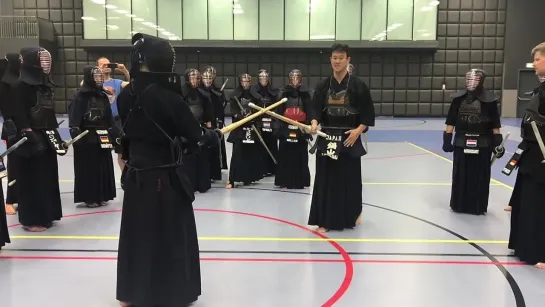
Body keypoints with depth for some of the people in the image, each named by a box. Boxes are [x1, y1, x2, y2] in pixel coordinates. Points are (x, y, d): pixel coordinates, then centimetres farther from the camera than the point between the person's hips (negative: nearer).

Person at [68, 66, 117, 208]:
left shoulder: (103, 96, 11)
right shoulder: (81, 96, -8)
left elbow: (109, 118, 13)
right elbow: (74, 118, -14)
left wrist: (113, 136, 11)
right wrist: (75, 134, -23)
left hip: (102, 138, 6)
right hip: (86, 138, -6)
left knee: (103, 167, 10)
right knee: (88, 168, 1)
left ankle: (101, 196, 21)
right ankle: (89, 197, 10)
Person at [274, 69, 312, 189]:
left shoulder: (305, 93, 3)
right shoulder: (284, 93, 5)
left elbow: (309, 112, 0)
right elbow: (278, 111, 2)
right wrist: (280, 124, -8)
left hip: (301, 130, 0)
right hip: (286, 129, 1)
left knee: (300, 157, 4)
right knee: (285, 157, 4)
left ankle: (299, 181, 13)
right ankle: (285, 180, 13)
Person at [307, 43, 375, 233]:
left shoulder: (358, 85, -4)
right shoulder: (323, 86, 4)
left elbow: (367, 113, -2)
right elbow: (316, 109, 0)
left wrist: (358, 130, -14)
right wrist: (314, 123, -19)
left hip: (349, 138, -2)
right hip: (327, 137, 2)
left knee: (350, 178, 7)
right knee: (326, 179, 2)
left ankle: (354, 213, 32)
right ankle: (325, 220, 10)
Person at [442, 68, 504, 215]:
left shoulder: (489, 99, -6)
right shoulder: (458, 98, -1)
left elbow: (495, 125, -1)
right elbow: (451, 121, 3)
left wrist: (497, 143, -2)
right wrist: (447, 140, 0)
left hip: (482, 144, -1)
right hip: (462, 143, 2)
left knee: (480, 177, 6)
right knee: (460, 175, 8)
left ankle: (479, 206, 20)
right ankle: (459, 204, 22)